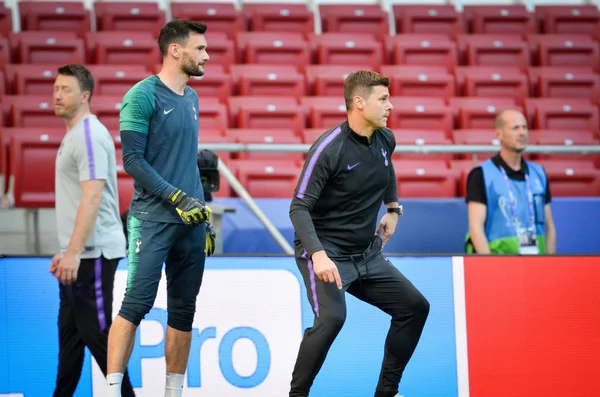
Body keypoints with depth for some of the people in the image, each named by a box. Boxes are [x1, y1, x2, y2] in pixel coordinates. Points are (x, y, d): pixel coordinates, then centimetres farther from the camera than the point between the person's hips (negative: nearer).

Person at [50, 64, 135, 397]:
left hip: (93, 253, -10)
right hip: (77, 255, 10)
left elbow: (92, 197, -23)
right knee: (70, 332, 13)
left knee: (96, 332, -8)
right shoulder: (74, 135, 17)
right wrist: (65, 253, 22)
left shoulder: (90, 135, -14)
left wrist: (73, 252, -27)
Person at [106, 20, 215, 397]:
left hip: (191, 221, 7)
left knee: (183, 311, 7)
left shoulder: (191, 98, 15)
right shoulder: (143, 96, -7)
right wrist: (177, 198, -17)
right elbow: (132, 160, -11)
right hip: (153, 220, -7)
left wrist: (205, 216, 19)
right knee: (137, 304, -12)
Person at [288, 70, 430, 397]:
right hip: (326, 253, -8)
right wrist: (318, 254, -35)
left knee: (415, 307, 5)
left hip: (367, 255, 8)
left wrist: (392, 209, 23)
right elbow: (299, 208, -23)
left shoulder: (385, 140, 1)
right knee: (332, 317, -30)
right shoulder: (329, 149, -21)